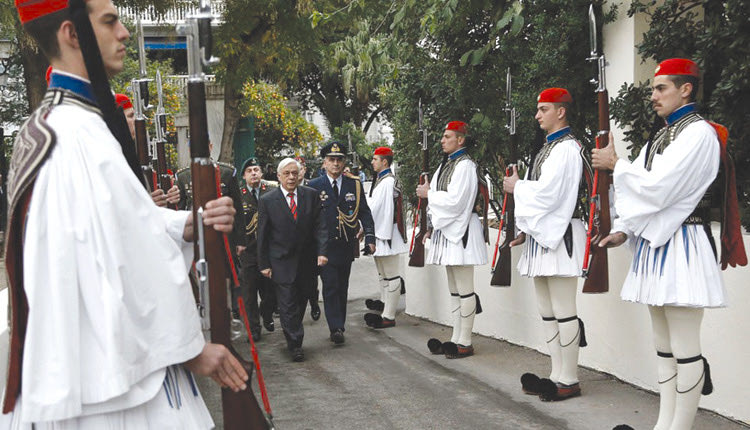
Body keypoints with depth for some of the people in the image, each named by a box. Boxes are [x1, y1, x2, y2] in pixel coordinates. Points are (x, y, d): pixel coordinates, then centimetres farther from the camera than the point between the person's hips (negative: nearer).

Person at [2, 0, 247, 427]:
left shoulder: (46, 126, 12)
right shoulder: (82, 135, -21)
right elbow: (132, 262, -22)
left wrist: (191, 223, -3)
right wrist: (190, 346, -13)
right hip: (111, 370, -10)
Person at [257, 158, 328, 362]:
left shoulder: (311, 195, 1)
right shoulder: (267, 200, -4)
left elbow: (320, 226, 0)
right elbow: (262, 235, -1)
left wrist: (322, 252, -12)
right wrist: (264, 264, -3)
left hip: (306, 260, 3)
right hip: (282, 262, -3)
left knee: (300, 302, 14)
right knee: (288, 304, -4)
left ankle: (294, 337, 30)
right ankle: (295, 345, 1)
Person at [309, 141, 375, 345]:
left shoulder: (354, 184, 7)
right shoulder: (314, 186, 0)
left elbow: (364, 213, 6)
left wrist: (369, 237, -6)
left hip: (346, 246, 3)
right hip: (324, 247, -3)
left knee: (342, 288, 10)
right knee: (330, 287, -9)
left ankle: (339, 327, 20)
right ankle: (336, 328, -8)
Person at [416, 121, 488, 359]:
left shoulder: (465, 165, -12)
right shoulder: (446, 164, 16)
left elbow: (455, 201, -19)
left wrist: (428, 193, -8)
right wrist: (433, 228, 11)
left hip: (460, 231, -10)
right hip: (446, 229, 10)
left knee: (464, 290, -4)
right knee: (454, 289, 13)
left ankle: (465, 343, 1)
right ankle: (456, 339, 19)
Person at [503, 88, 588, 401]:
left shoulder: (567, 148, -12)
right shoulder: (548, 148, 19)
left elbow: (547, 193, -20)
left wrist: (516, 186, -4)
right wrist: (525, 230, 13)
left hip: (559, 235, -10)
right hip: (541, 234, 10)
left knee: (563, 311, -5)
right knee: (547, 311, 12)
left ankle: (569, 381, 2)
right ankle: (557, 375, 19)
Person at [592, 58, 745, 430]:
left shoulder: (699, 132, -10)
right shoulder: (661, 137, 17)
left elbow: (657, 187, -19)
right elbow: (642, 189, 17)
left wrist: (615, 163, -7)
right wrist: (622, 230, 3)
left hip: (681, 246, -10)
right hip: (654, 242, 10)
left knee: (684, 349, -5)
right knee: (663, 345, 13)